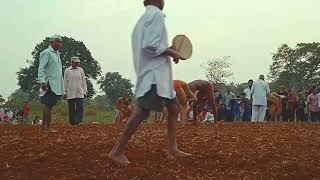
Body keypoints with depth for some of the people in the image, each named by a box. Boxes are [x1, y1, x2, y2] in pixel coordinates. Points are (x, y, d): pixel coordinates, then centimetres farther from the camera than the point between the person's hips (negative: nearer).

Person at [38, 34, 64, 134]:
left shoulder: (57, 54, 21)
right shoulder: (47, 53, -7)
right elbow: (41, 68, -15)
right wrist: (42, 81, -27)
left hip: (56, 85, 10)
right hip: (50, 84, -10)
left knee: (48, 106, 12)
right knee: (49, 105, -10)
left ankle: (44, 127, 17)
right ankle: (48, 128, -8)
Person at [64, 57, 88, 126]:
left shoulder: (81, 70, 11)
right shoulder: (67, 71, 6)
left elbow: (84, 81, 12)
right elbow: (65, 82, 7)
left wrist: (85, 91, 8)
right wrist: (64, 92, 2)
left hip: (80, 93, 1)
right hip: (70, 94, -1)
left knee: (80, 107, -9)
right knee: (71, 108, 1)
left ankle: (79, 121, -11)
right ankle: (72, 122, 8)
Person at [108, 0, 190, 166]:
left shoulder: (145, 17, 19)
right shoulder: (156, 14, -10)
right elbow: (151, 46, -20)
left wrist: (168, 52, 16)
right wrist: (172, 52, -9)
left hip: (159, 74, 11)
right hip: (153, 74, -11)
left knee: (174, 108, 14)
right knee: (141, 113, -13)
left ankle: (172, 149, 16)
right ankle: (117, 151, -12)